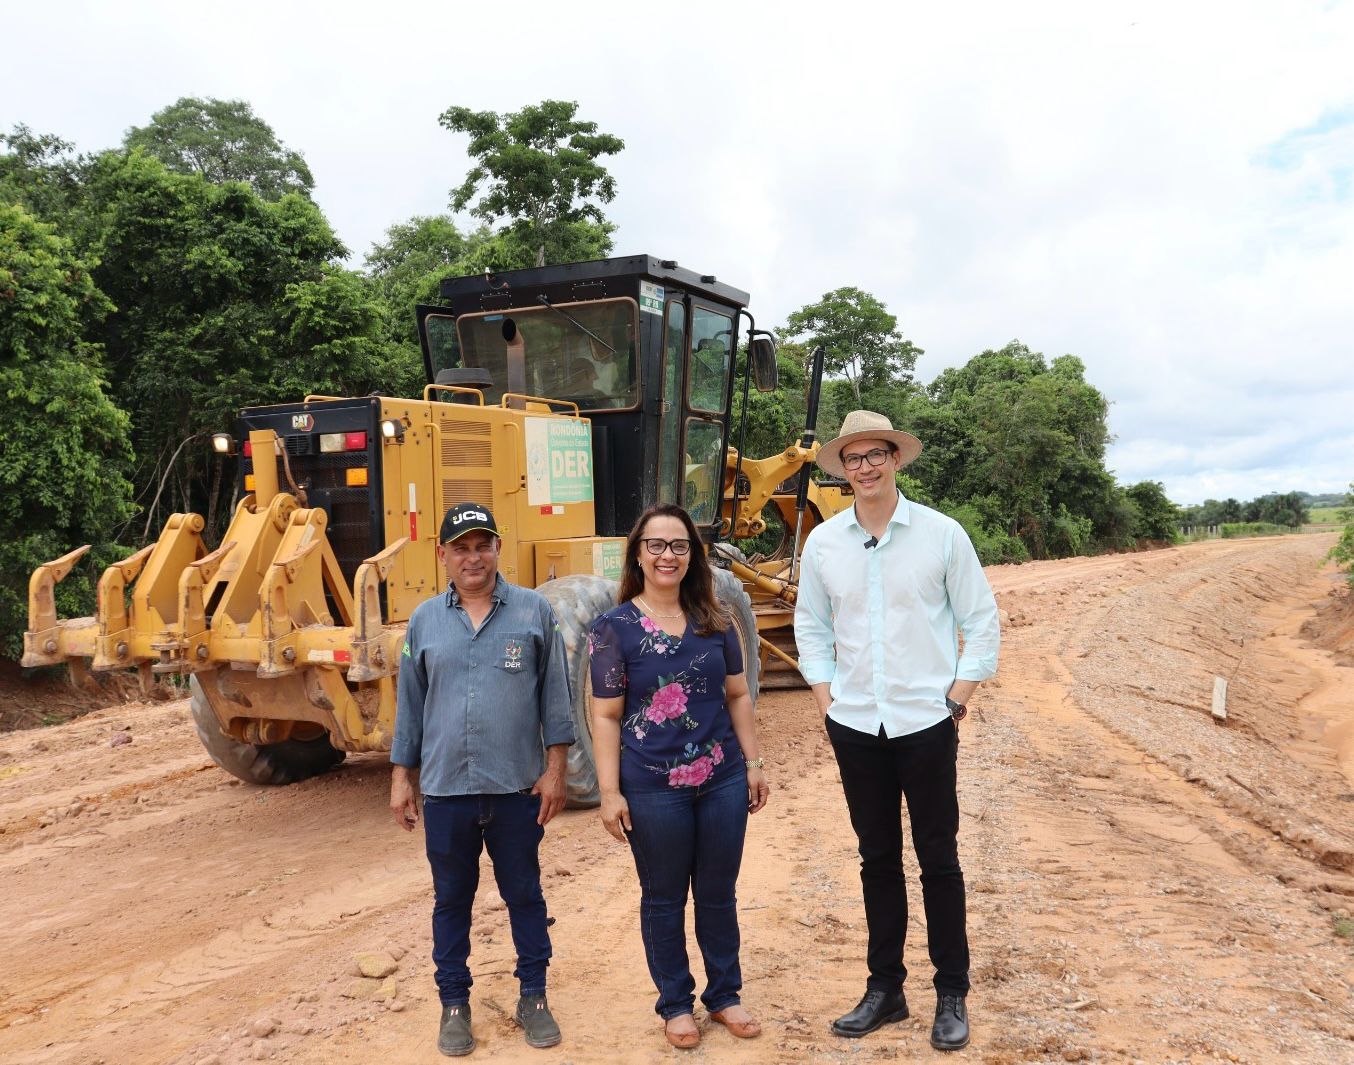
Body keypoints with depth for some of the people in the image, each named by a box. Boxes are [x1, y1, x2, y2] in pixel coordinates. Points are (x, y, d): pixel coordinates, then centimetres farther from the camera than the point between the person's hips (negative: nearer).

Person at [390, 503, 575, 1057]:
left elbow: (554, 695, -1)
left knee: (524, 894, 12)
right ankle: (454, 1004, 29)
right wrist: (401, 777, 7)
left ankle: (533, 997, 29)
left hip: (517, 787, -1)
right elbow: (410, 704, 8)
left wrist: (555, 768, -4)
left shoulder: (534, 611, -2)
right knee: (451, 900, 13)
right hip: (445, 789, 1)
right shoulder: (424, 620, 4)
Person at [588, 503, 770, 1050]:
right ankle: (675, 1003, 30)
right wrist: (610, 791, -10)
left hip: (722, 781, 3)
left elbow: (737, 696, 10)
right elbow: (607, 716, -7)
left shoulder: (715, 621, 3)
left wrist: (753, 762, 8)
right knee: (664, 898, 12)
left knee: (718, 894, 15)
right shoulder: (614, 627, -7)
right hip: (653, 788, -3)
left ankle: (724, 994, 33)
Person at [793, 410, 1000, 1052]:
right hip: (855, 727, 3)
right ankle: (884, 988, 27)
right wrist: (827, 700, 3)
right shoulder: (823, 542, 2)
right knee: (878, 859, 13)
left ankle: (952, 994, 22)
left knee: (938, 860, 6)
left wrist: (957, 699, -5)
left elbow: (981, 621, -1)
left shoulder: (941, 534, -5)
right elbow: (811, 628, 11)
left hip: (925, 723, -2)